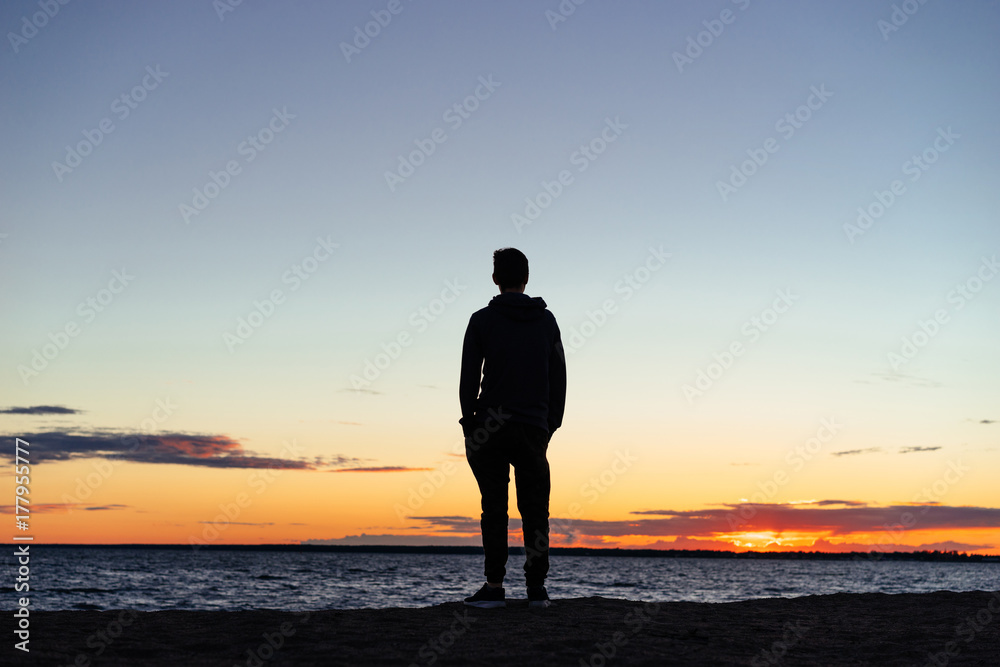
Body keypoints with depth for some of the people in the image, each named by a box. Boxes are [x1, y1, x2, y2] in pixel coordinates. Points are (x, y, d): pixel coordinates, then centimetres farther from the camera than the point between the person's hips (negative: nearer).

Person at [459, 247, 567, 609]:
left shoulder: (482, 320, -1)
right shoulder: (547, 320, 8)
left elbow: (469, 378, -4)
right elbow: (558, 378, 9)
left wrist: (470, 424, 3)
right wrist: (551, 424, 14)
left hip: (491, 428, -2)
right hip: (534, 429, 2)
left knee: (494, 508, 2)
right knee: (535, 509, 7)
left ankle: (494, 587, 0)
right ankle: (536, 588, 4)